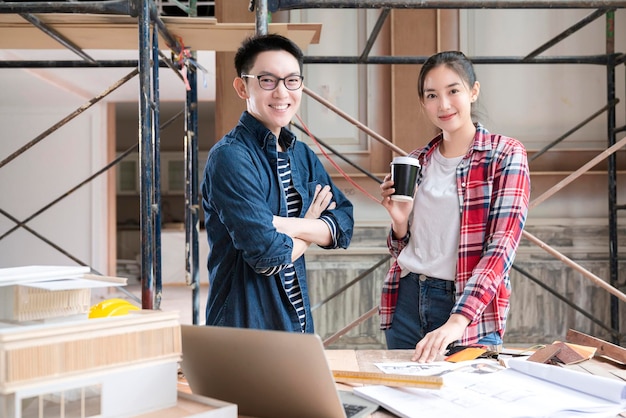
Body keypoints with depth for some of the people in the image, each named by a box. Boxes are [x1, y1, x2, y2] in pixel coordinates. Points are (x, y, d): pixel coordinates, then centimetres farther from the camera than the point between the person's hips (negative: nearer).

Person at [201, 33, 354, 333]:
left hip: (298, 321, 7)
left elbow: (345, 225, -3)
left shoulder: (302, 155, 6)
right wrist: (312, 227, -6)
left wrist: (292, 226, -20)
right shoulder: (229, 157, -18)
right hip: (245, 327, -7)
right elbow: (267, 255, -24)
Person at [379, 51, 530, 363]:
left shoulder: (506, 155, -6)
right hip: (407, 302, 4)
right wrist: (399, 220, -7)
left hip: (471, 313, -4)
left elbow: (502, 245, -17)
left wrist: (457, 322, -28)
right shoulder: (416, 162, 7)